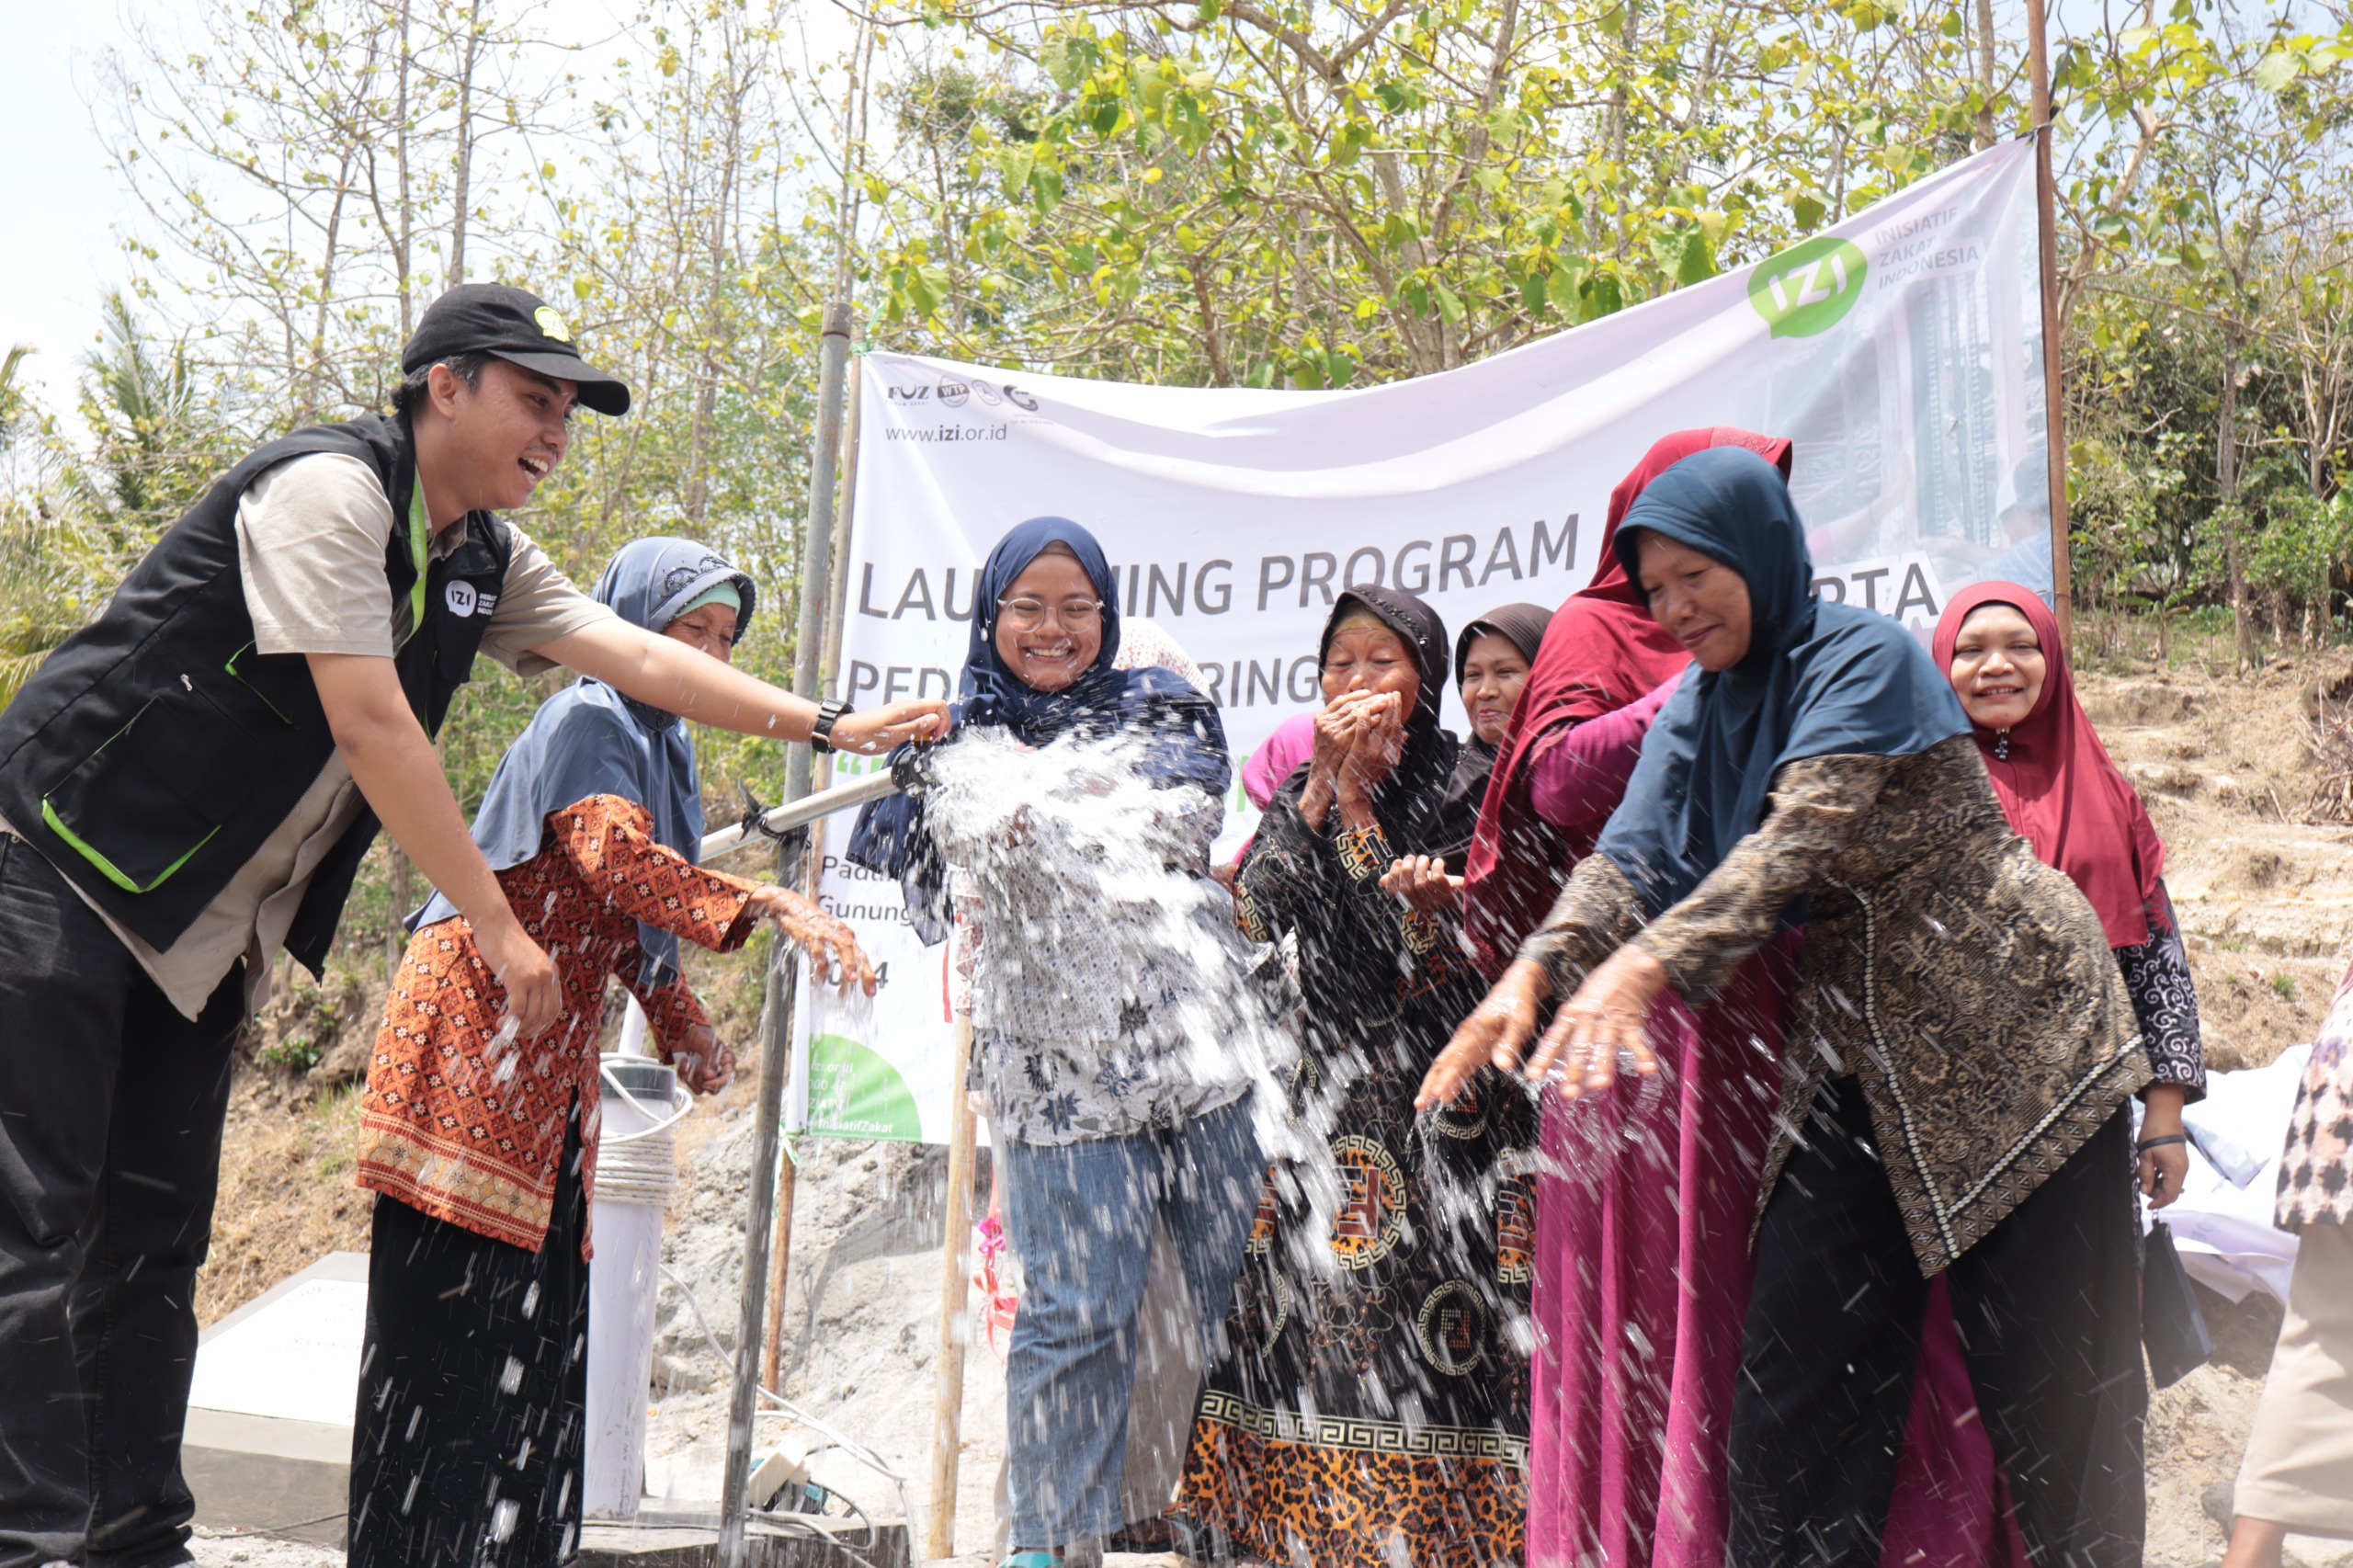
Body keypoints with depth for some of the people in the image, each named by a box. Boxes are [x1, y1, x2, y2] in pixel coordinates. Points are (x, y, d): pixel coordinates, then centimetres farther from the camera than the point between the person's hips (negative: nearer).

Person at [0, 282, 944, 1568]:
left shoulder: (485, 561, 8)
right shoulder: (329, 488, -18)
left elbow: (639, 658, 8)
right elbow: (371, 725, -23)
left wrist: (828, 724, 2)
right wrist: (498, 924, -20)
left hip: (204, 927, 8)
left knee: (154, 1240, 8)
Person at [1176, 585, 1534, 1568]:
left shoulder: (1464, 790, 0)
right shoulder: (1303, 793, 13)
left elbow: (1432, 945, -11)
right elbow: (1256, 915, -4)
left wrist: (1357, 796, -14)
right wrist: (1323, 784, -10)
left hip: (1439, 1106, -3)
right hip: (1324, 1095, 4)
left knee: (1424, 1323, -7)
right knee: (1307, 1323, -1)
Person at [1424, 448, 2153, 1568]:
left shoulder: (1866, 658, -14)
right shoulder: (1697, 705, 7)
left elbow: (1803, 840, -28)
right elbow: (1633, 853, -6)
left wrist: (1647, 965, -40)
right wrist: (1536, 970, -25)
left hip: (2012, 1046, -6)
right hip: (1855, 1064, 6)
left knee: (2046, 1384, 1)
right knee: (1795, 1365, 2)